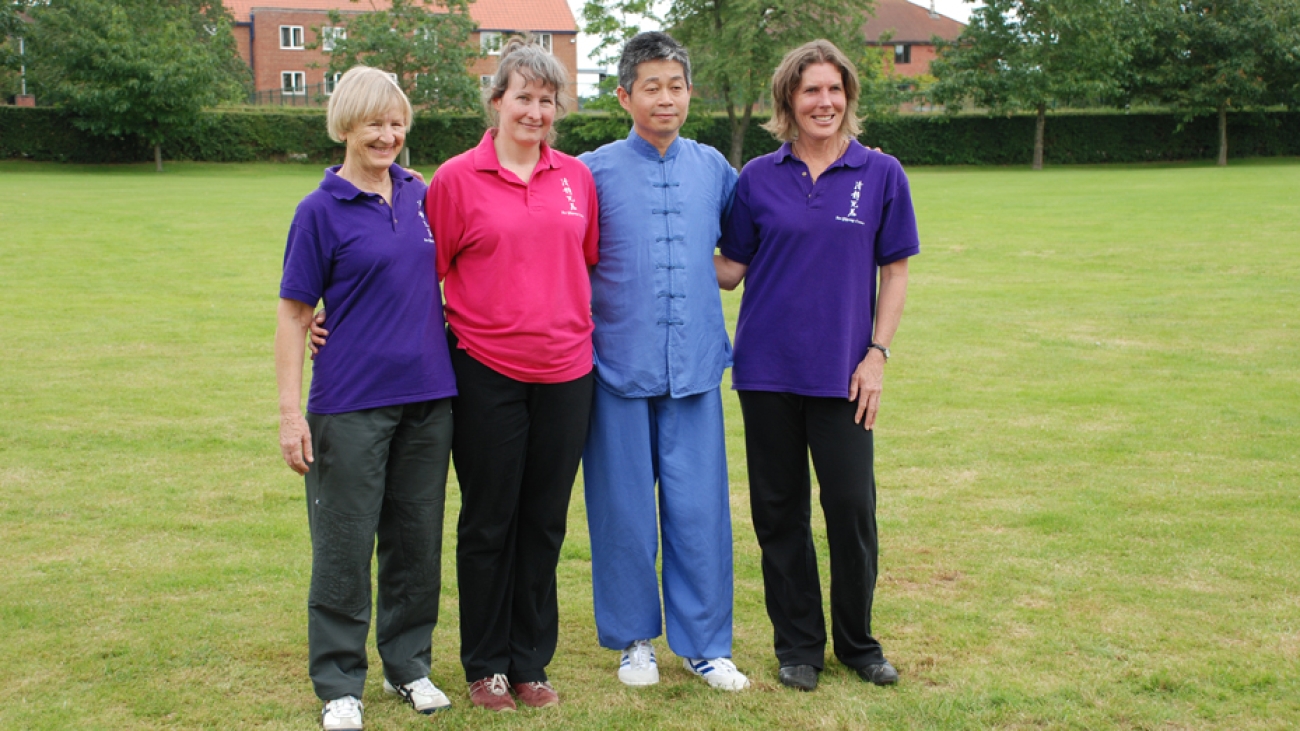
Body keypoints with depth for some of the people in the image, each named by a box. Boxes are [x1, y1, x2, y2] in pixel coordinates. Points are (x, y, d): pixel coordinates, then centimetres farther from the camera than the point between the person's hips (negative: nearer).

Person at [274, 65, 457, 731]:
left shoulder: (420, 195, 8)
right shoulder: (321, 210, -5)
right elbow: (293, 313, -4)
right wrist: (291, 410, -11)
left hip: (427, 398, 4)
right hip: (351, 402, -4)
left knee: (417, 539, 12)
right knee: (344, 545, 3)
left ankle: (409, 664, 28)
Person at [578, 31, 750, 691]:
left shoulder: (714, 169, 8)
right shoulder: (593, 172, -1)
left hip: (695, 365, 2)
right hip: (620, 364, -2)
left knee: (700, 507, 3)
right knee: (624, 508, 6)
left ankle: (705, 643, 17)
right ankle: (634, 637, 23)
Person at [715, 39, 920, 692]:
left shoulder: (880, 174, 1)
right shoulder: (758, 178, 3)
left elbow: (894, 271, 4)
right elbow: (732, 269, 6)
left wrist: (877, 353, -3)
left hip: (841, 372, -1)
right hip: (767, 368, 1)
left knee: (852, 507, 1)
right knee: (779, 510, 7)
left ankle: (857, 640, 22)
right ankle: (798, 644, 22)